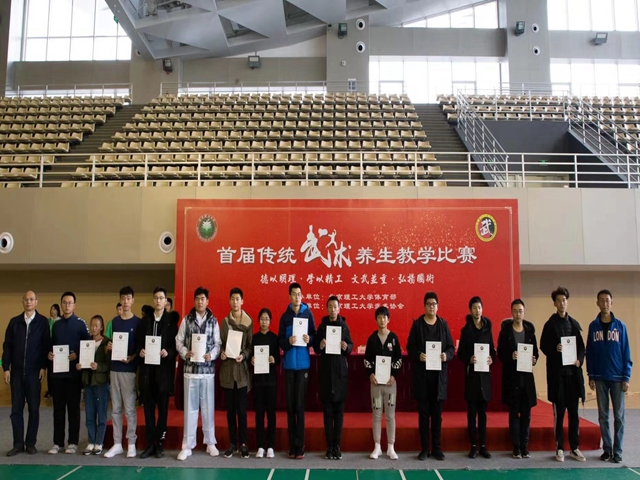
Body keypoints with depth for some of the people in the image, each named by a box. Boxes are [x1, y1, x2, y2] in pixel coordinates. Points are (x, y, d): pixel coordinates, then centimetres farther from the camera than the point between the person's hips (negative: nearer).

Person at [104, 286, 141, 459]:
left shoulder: (138, 322, -1)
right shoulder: (115, 321, 12)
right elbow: (112, 342, 19)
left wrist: (132, 358, -17)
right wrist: (109, 347, -3)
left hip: (129, 369, -4)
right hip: (114, 368, 5)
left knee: (129, 408, -1)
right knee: (115, 408, 7)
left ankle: (131, 444, 6)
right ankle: (117, 443, 14)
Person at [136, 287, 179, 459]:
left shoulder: (171, 320, 0)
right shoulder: (145, 320, 12)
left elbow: (177, 344, -2)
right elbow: (138, 342, 11)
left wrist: (168, 352, -20)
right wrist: (140, 350, -9)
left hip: (164, 369, -3)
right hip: (147, 369, 3)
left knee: (163, 408, 5)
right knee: (148, 407, 6)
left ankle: (160, 443, 12)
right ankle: (150, 443, 14)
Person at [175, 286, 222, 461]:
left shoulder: (213, 321, 4)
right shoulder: (186, 320, 4)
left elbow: (218, 343, 3)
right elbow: (179, 341, 4)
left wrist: (211, 355, -14)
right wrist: (185, 353, -13)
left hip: (208, 369, 0)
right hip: (191, 369, 0)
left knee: (208, 407, 7)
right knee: (190, 407, 4)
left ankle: (210, 443, 19)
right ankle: (187, 445, 12)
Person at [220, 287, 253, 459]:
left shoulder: (249, 322, 1)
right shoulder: (224, 322, 7)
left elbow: (251, 345, 1)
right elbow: (220, 343, 9)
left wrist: (243, 355, -16)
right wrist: (221, 353, -11)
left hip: (242, 368, -2)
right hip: (227, 368, 2)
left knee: (241, 408, 0)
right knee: (230, 408, 7)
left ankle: (243, 443, 8)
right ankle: (232, 443, 15)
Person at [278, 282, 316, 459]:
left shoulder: (308, 313, 2)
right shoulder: (285, 316, 5)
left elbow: (314, 335, 6)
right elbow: (280, 341, 3)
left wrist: (310, 339, -15)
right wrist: (288, 341, -17)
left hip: (303, 363, -2)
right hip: (289, 363, 2)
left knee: (300, 405, -1)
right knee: (290, 405, 5)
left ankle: (300, 446, 5)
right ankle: (292, 445, 13)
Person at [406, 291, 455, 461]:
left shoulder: (443, 324, 7)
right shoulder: (417, 324, 2)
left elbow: (451, 347, 6)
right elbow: (410, 347, 1)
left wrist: (447, 356, -15)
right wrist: (418, 355, -18)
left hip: (439, 373, 1)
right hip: (422, 374, -1)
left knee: (437, 413, 7)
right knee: (423, 412, 4)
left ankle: (437, 448, 16)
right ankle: (425, 448, 12)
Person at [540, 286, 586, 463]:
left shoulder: (574, 323, 11)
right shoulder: (550, 324, 1)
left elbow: (581, 346, 11)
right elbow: (543, 346, -1)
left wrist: (579, 360, -6)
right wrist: (555, 349, -20)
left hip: (573, 372, 3)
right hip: (557, 373, -3)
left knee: (574, 412, 8)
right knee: (559, 412, 2)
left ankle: (575, 448, 16)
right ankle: (559, 448, 9)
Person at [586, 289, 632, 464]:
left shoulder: (620, 325, -1)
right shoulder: (593, 326, 3)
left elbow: (626, 353, 0)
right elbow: (589, 352, 5)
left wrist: (626, 377, -5)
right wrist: (591, 376, 1)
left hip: (617, 377, -1)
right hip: (600, 378, 1)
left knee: (619, 416, 3)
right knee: (603, 416, 7)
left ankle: (617, 451, 11)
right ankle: (607, 449, 16)